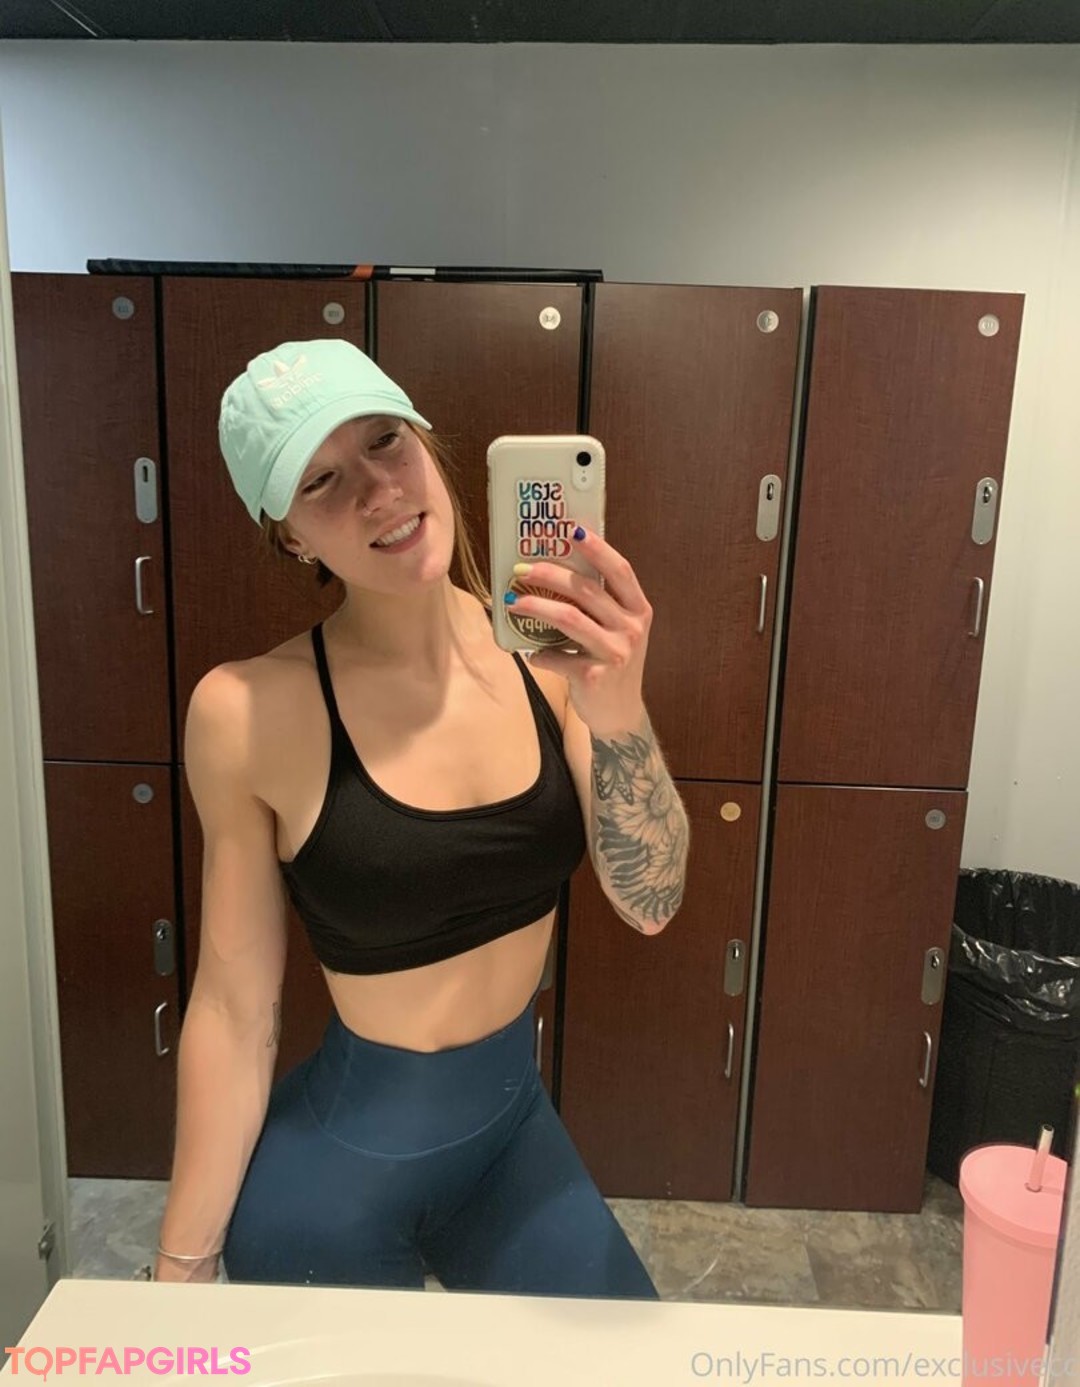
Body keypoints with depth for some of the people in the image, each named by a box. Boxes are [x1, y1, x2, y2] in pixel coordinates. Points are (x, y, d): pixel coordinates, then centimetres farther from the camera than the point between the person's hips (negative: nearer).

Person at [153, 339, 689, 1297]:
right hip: (333, 1166, -3)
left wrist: (619, 712, -34)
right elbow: (235, 1006, -12)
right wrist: (184, 1266, -3)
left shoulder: (540, 648, -12)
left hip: (516, 1123, 4)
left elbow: (651, 905, -16)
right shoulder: (251, 708, -21)